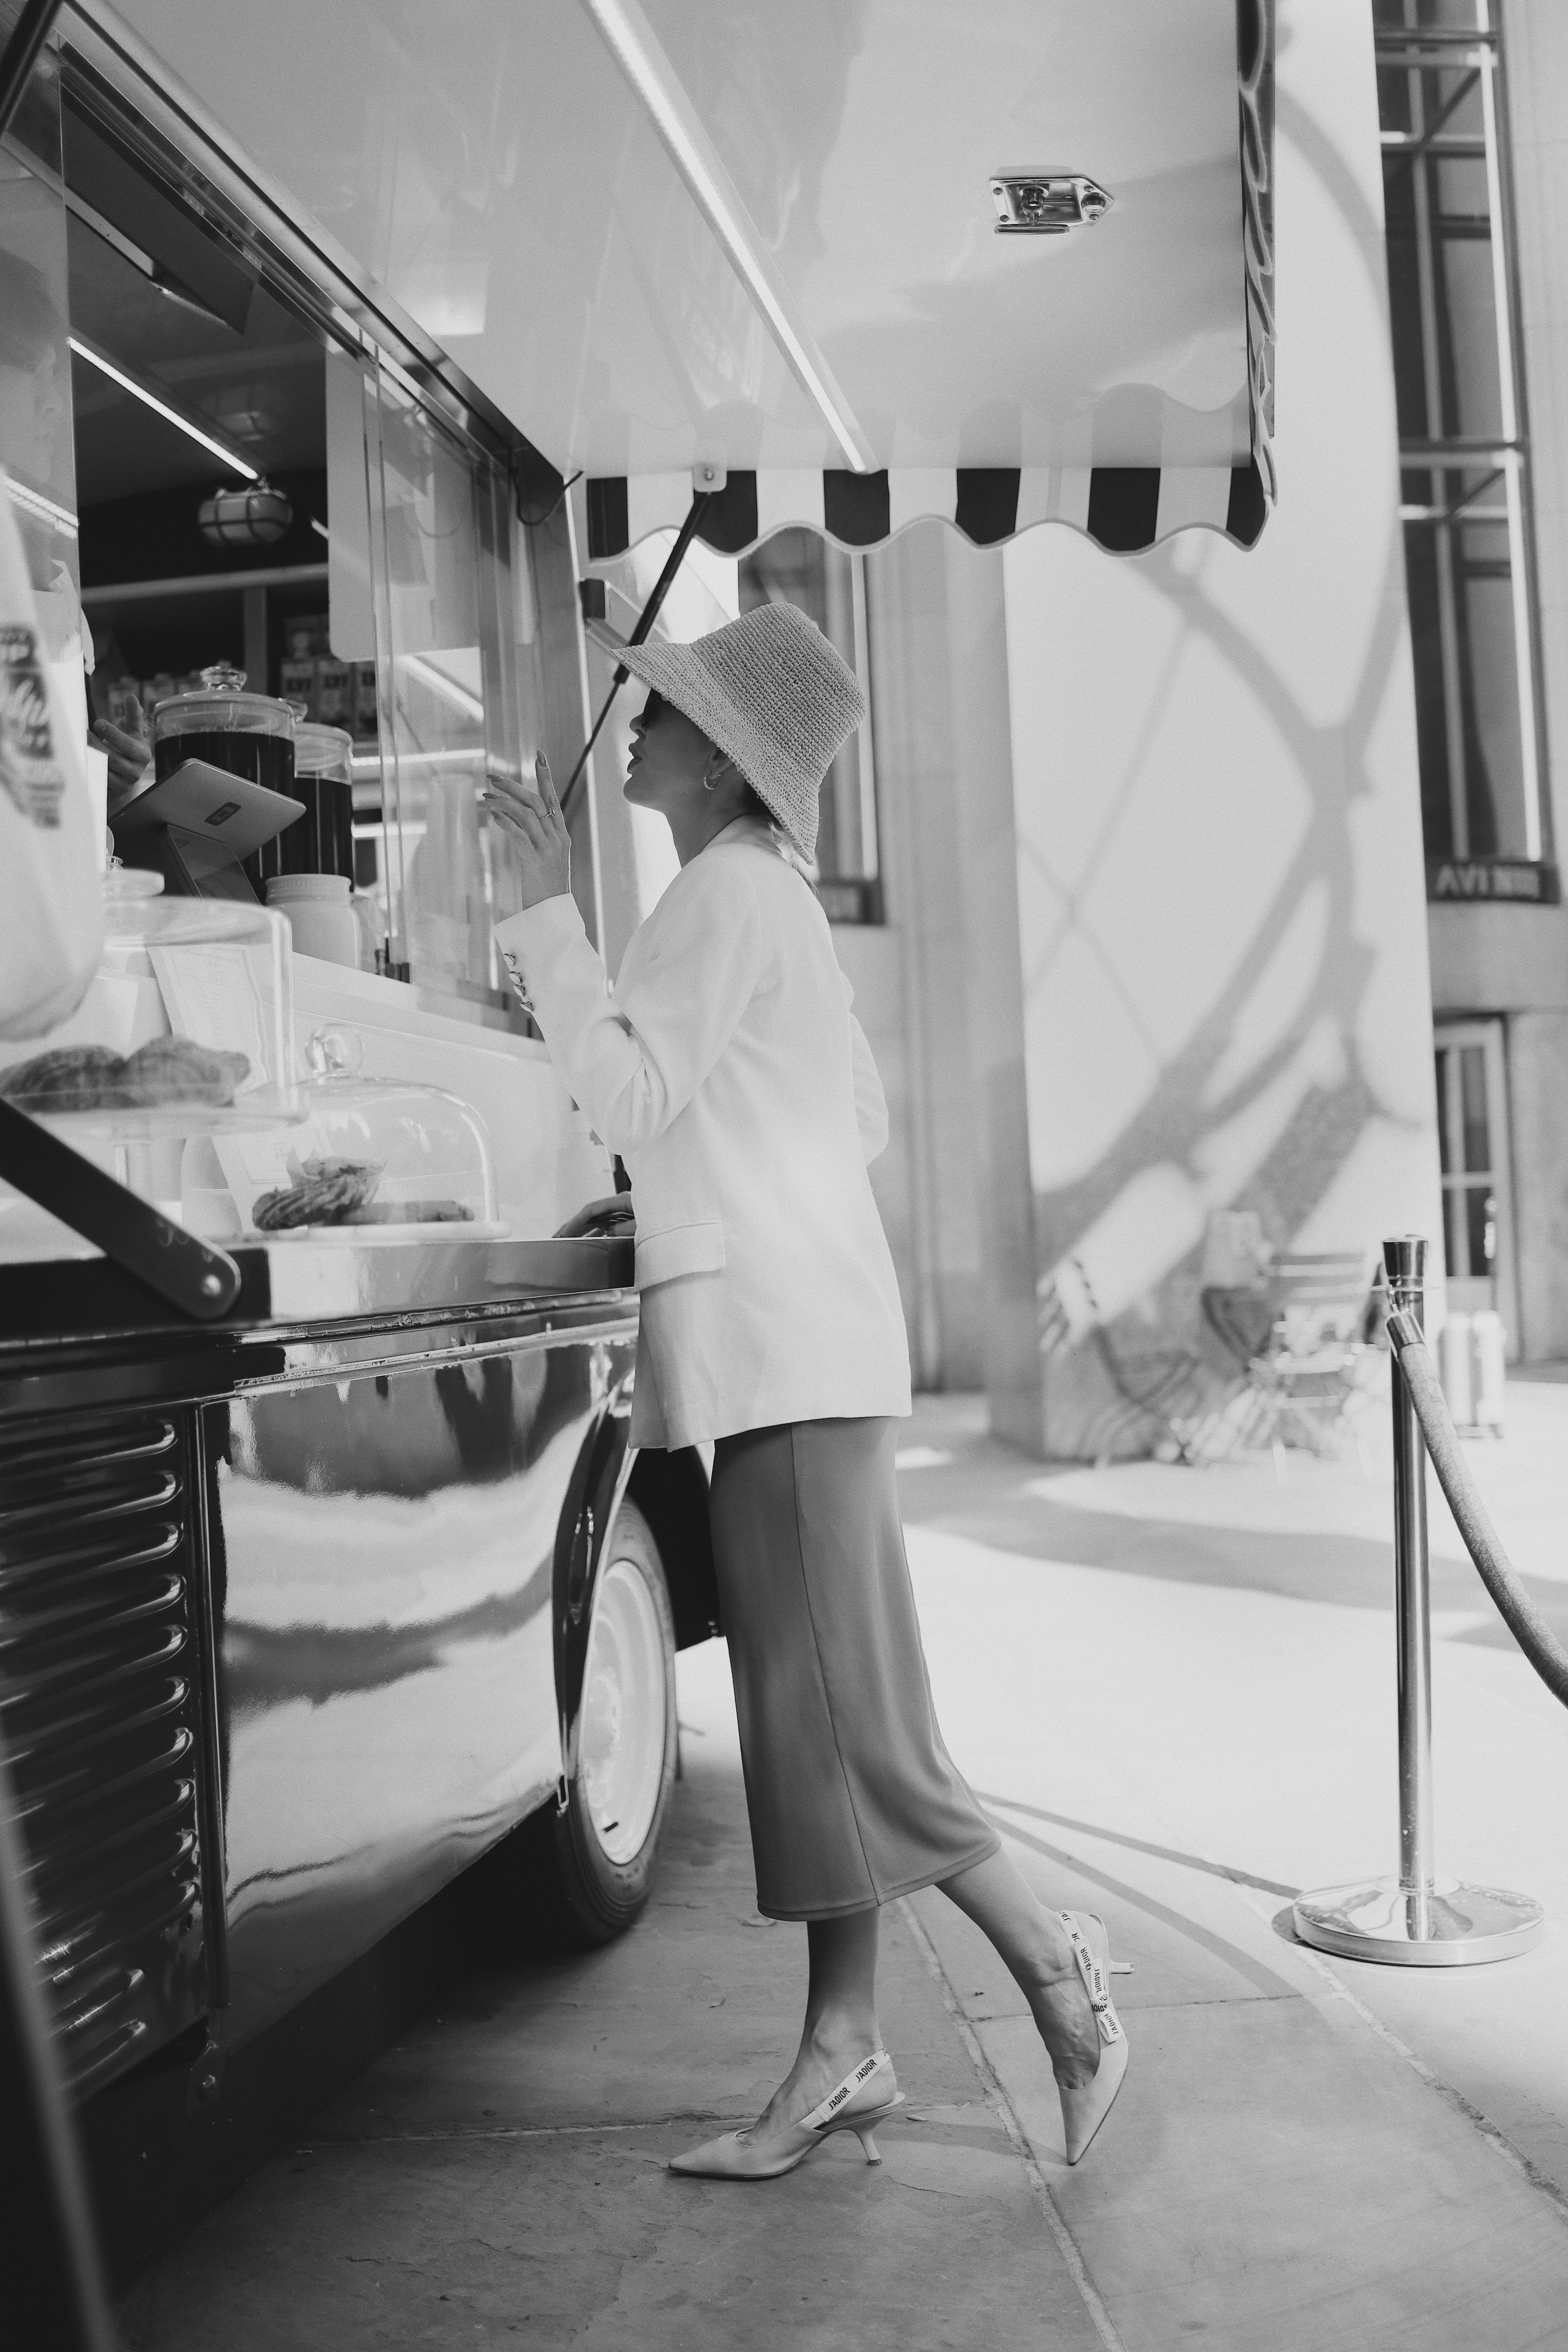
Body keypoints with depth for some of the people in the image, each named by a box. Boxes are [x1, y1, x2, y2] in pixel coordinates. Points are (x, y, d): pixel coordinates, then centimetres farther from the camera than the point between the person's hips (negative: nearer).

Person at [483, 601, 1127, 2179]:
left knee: (833, 1713, -6)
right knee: (810, 1713, 8)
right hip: (793, 1344, 10)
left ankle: (1058, 1973, 5)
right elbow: (862, 1121, 24)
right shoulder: (771, 895, 22)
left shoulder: (730, 892, -8)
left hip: (780, 1339, -10)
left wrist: (549, 907, -12)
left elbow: (628, 1095, -15)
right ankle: (842, 2053, 13)